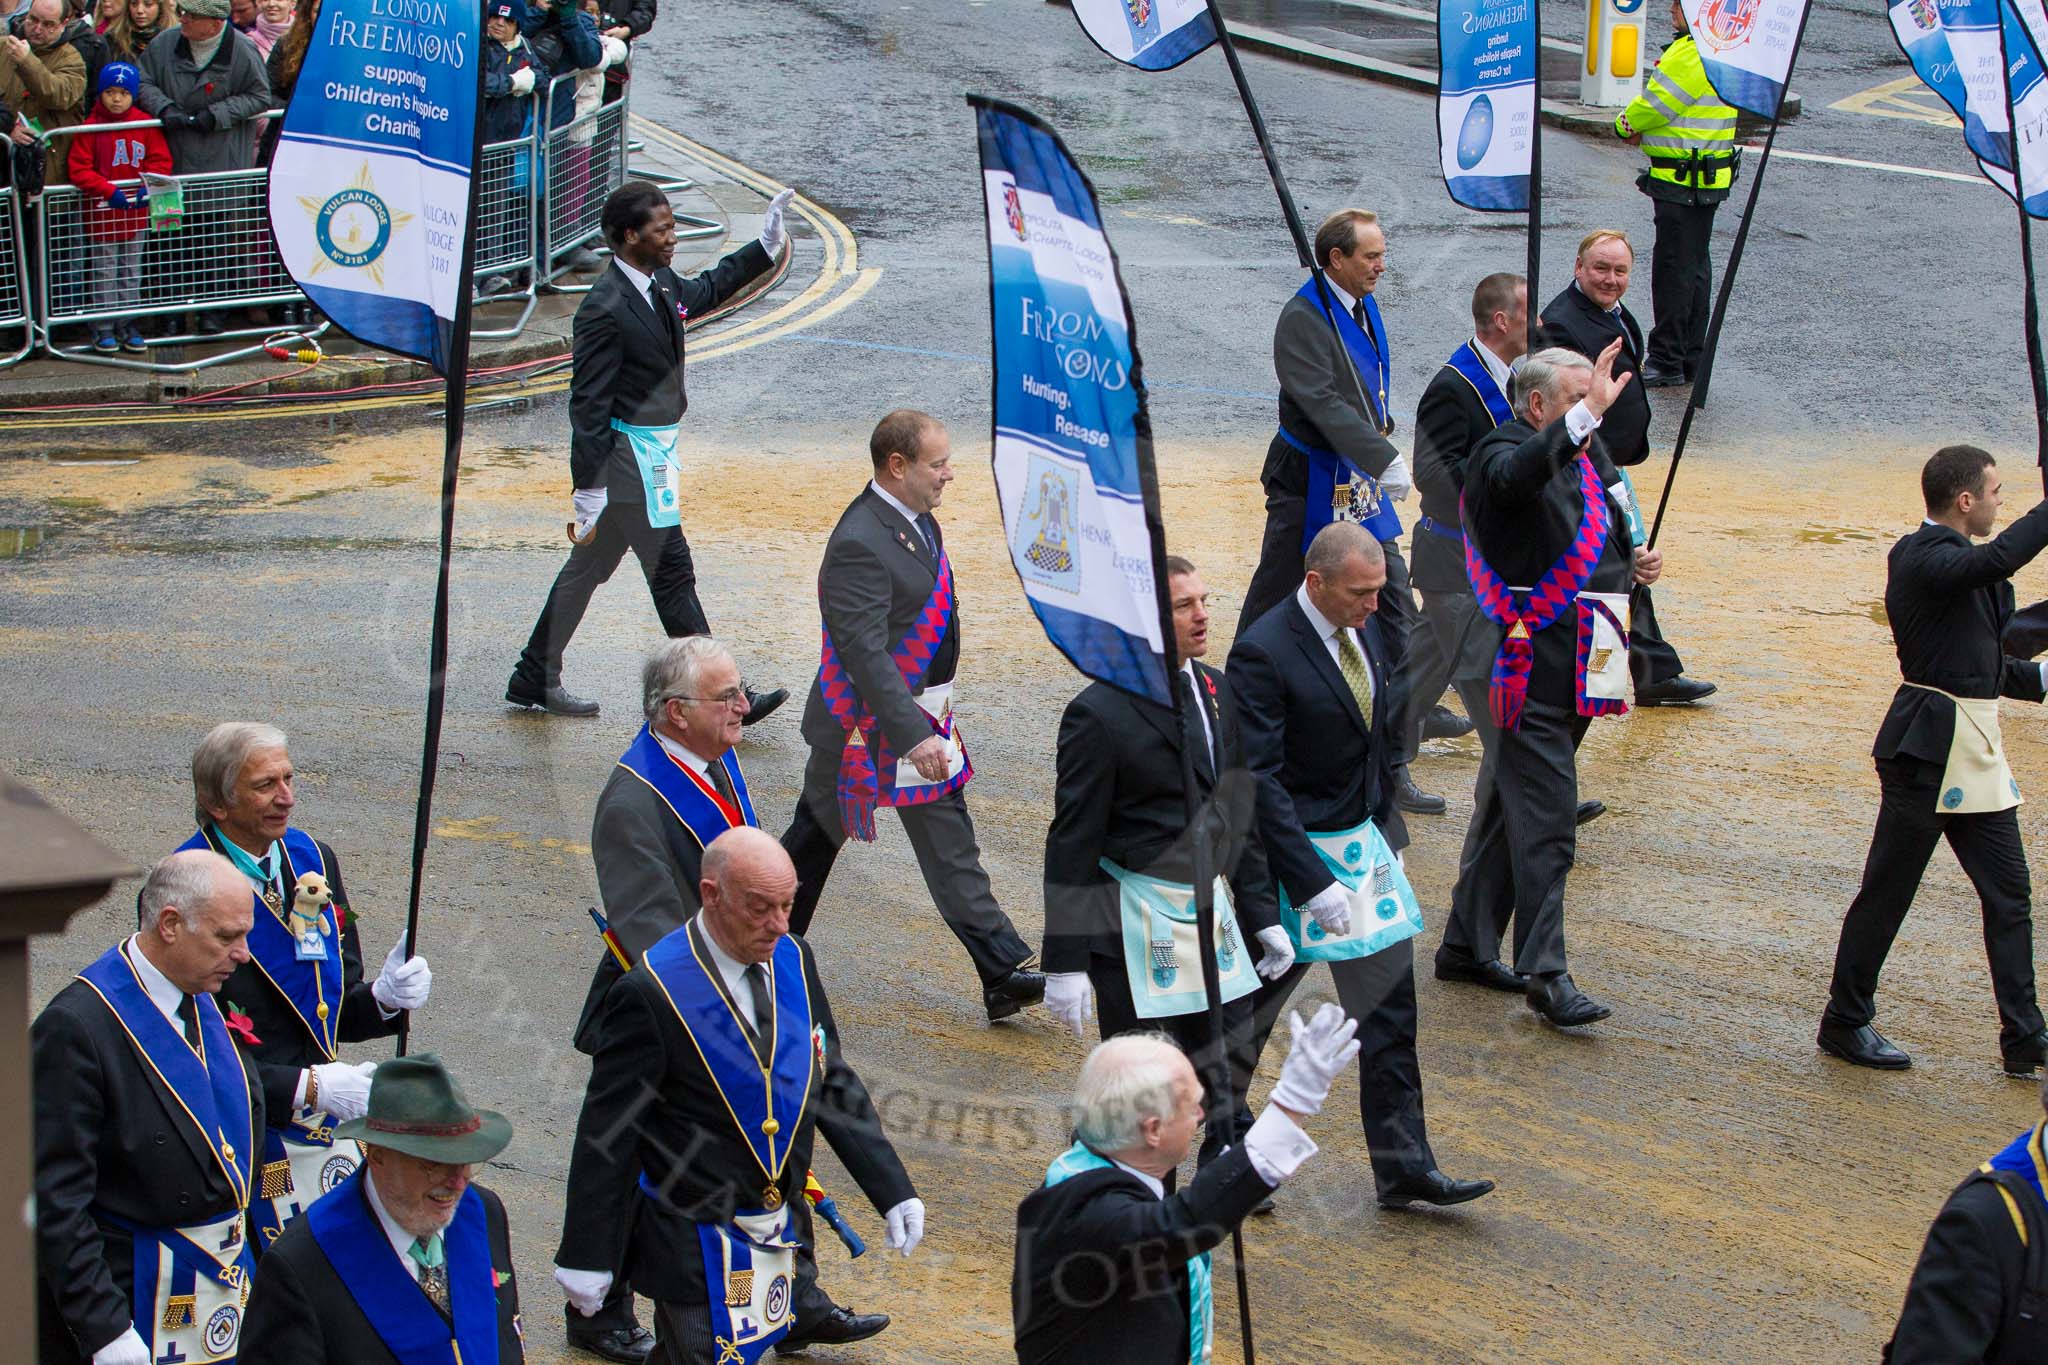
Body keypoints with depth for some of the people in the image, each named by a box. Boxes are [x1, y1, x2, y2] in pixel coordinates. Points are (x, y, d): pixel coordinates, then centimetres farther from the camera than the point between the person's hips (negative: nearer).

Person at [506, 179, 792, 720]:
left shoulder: (661, 284, 4)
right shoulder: (606, 309, -22)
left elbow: (705, 290, 29)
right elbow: (588, 406, -21)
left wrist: (765, 248, 25)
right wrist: (589, 491, -21)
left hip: (655, 447, 10)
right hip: (628, 454, -10)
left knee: (588, 566, 17)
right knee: (672, 573, -2)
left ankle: (535, 679, 28)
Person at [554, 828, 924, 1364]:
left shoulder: (793, 959, -1)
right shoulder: (651, 995, -21)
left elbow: (832, 1084, 8)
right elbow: (606, 1131, -15)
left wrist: (893, 1191, 2)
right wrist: (585, 1255, -13)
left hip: (777, 1232, 7)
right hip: (694, 1241, -7)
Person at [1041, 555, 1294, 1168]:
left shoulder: (1217, 692, 8)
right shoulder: (1101, 713, -15)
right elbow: (1072, 843, -13)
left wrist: (1261, 914, 14)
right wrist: (1065, 960, -14)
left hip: (1209, 915, 7)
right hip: (1133, 928, -7)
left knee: (1226, 1075, 12)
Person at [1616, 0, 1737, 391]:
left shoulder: (1690, 56, -21)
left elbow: (1653, 105, -16)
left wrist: (1625, 125, 5)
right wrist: (1643, 130, 2)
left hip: (1682, 181, -10)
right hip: (1709, 178, 10)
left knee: (1674, 268, -4)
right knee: (1694, 266, 15)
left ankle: (1667, 362, 0)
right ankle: (1692, 359, 23)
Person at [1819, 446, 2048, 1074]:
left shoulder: (1958, 559, 16)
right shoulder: (1920, 559, -14)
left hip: (1976, 749, 9)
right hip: (1928, 748, -9)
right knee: (1887, 892, 2)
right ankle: (1846, 1022, 14)